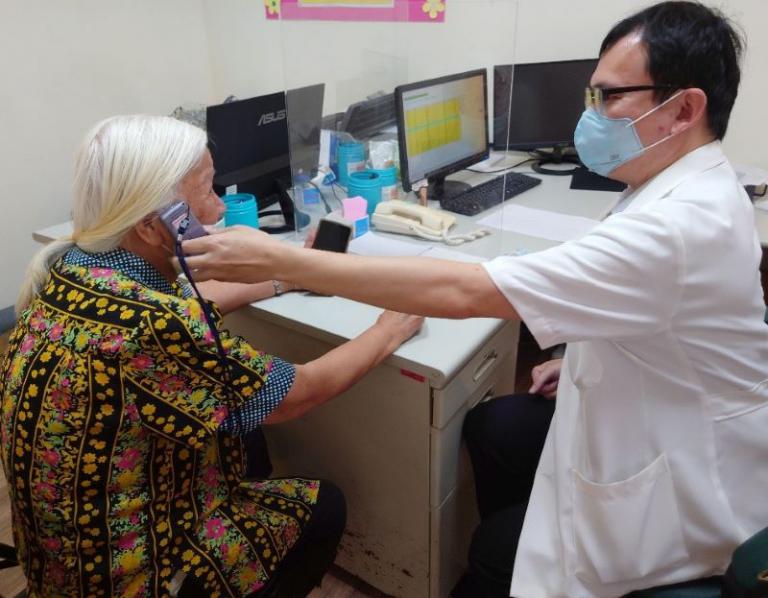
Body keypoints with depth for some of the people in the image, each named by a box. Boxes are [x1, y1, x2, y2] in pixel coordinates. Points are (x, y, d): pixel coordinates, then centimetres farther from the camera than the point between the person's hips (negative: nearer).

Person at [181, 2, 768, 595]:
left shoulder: (680, 225, -36)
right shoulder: (695, 189, -2)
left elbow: (461, 291, -41)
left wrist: (279, 260, -37)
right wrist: (584, 357, 4)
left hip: (685, 499, -9)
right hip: (670, 431, 9)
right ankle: (509, 544, 38)